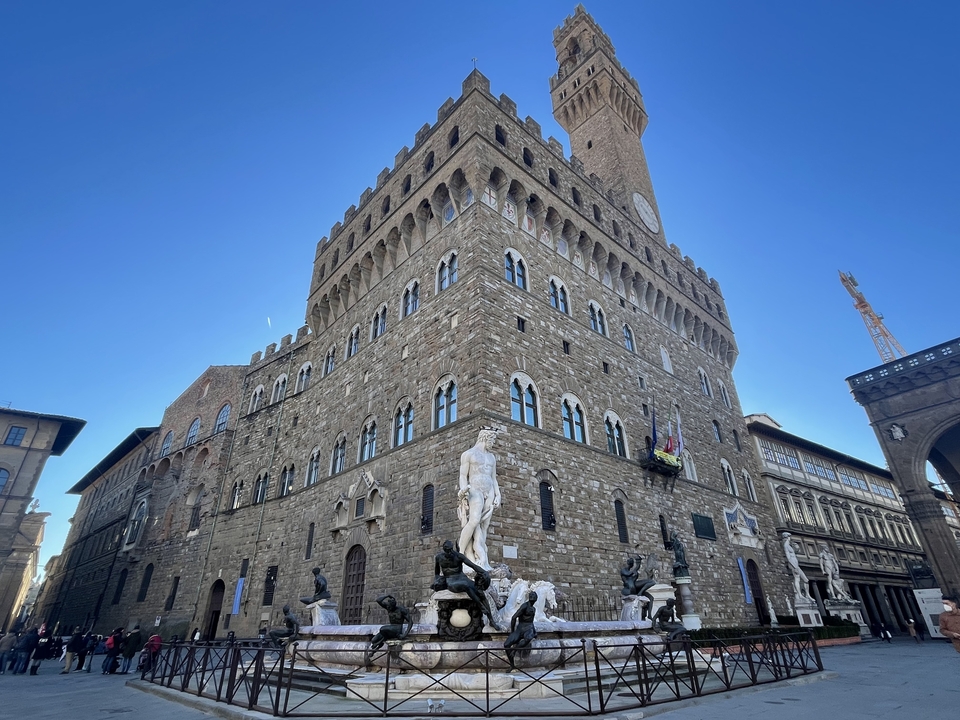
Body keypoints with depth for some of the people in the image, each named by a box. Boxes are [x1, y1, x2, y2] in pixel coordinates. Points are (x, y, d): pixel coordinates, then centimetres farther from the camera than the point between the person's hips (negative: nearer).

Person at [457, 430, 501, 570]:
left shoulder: (491, 457, 20)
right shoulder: (468, 454, 4)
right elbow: (463, 476, -2)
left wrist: (498, 495, 8)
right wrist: (463, 490, -19)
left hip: (489, 492, 5)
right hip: (475, 491, -5)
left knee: (484, 527, -3)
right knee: (474, 521, -25)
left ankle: (481, 562, -7)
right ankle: (460, 553, -16)